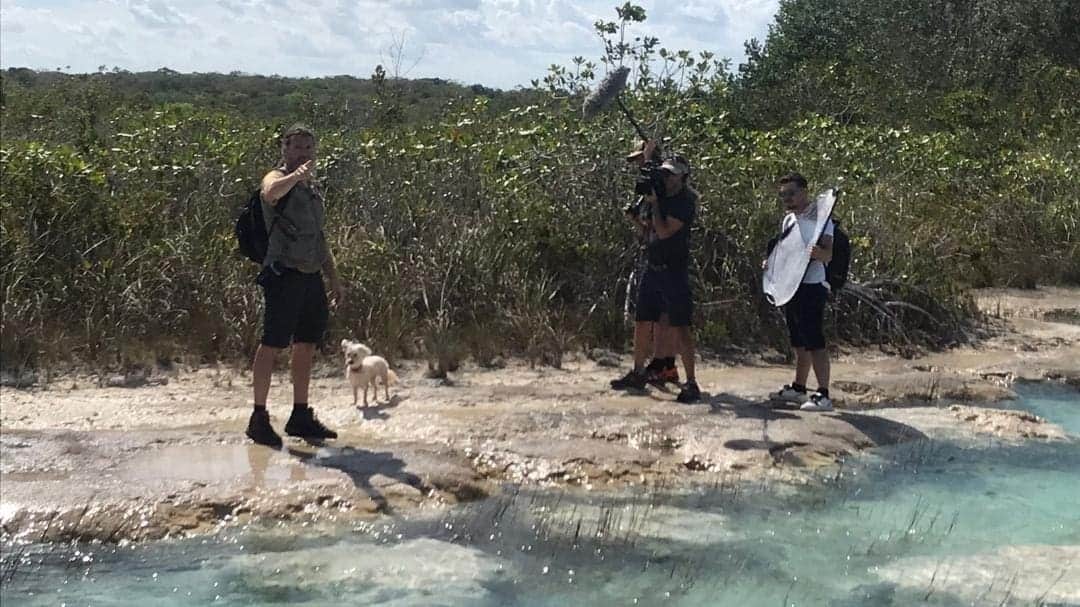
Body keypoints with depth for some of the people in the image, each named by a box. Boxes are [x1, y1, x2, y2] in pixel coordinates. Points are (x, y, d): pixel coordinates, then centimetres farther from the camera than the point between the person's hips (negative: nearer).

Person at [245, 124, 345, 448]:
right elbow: (270, 192, -33)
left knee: (306, 346, 11)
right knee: (272, 345, -6)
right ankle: (259, 418, -1)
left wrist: (334, 278, 23)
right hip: (285, 274, -8)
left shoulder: (312, 188, 20)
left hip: (311, 277, 8)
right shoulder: (277, 179, -5)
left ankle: (301, 416, 20)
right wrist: (297, 174, -44)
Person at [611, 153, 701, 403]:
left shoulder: (685, 202, -11)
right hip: (652, 268, 8)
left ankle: (691, 383, -7)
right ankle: (638, 373, 28)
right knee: (641, 323, 14)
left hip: (674, 271, -8)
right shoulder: (661, 195, 11)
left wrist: (654, 204, -12)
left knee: (679, 327, -10)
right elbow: (647, 227, 18)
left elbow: (664, 231, -19)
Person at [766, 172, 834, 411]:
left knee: (814, 341, -10)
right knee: (799, 342, 15)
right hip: (790, 285, 8)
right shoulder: (787, 220, 16)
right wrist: (772, 262, 8)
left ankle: (823, 395, -9)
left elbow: (828, 254, -17)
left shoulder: (819, 217, -9)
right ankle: (798, 388, 25)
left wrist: (819, 253, -39)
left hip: (812, 286, -8)